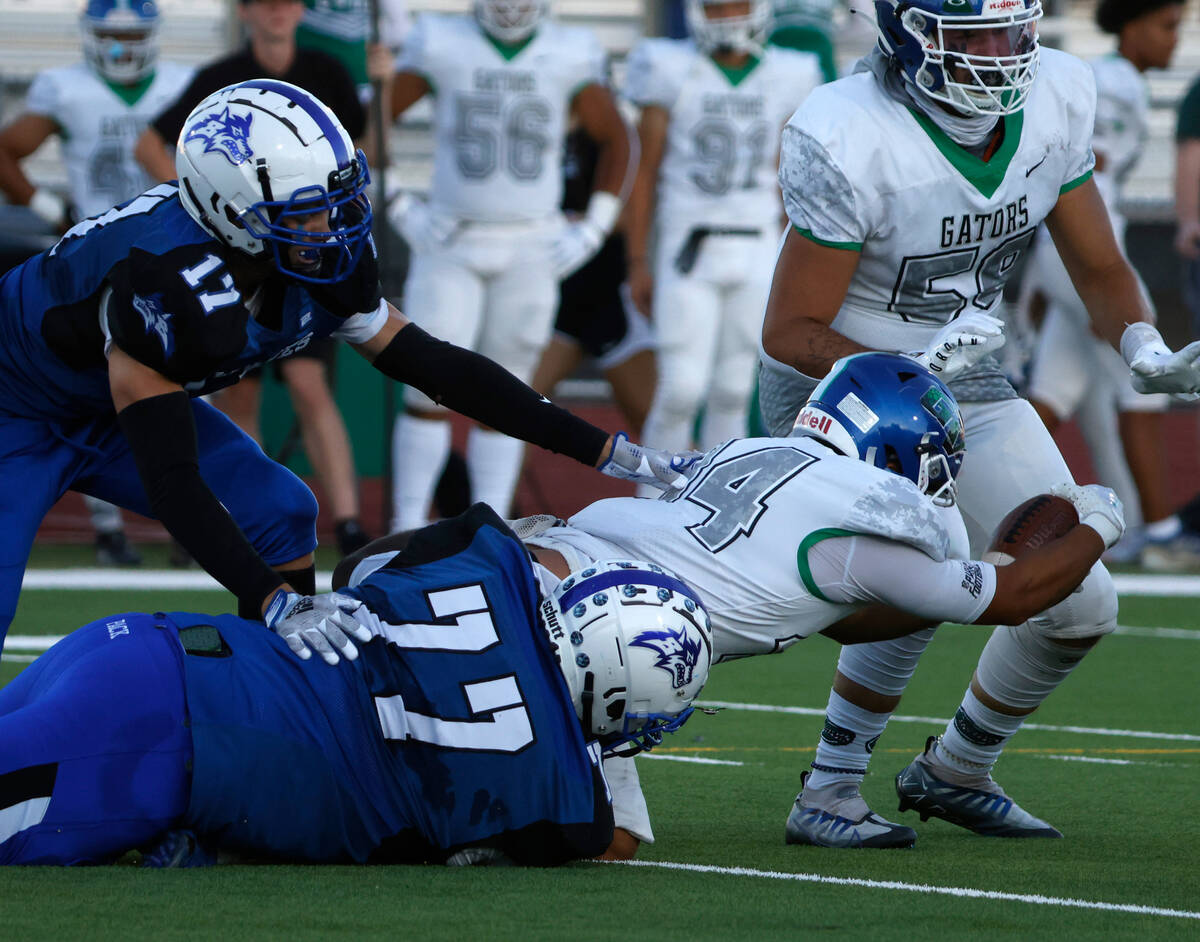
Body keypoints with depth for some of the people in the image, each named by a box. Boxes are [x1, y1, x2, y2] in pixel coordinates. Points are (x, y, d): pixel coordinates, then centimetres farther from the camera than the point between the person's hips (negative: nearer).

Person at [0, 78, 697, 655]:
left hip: (121, 405, 8)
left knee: (280, 512, -7)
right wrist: (275, 603, -51)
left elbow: (435, 366, -7)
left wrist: (607, 450, -9)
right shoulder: (170, 284, -41)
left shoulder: (323, 272, -17)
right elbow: (171, 481, -42)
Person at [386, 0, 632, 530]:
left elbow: (615, 139, 11)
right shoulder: (440, 46, -5)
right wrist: (398, 208, -6)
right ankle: (408, 522, -1)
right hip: (451, 244, -1)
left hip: (531, 248, 1)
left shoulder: (568, 56, -1)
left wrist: (595, 227, 3)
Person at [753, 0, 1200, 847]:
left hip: (966, 385, 6)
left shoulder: (1055, 100, -9)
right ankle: (829, 793, -9)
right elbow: (790, 332, -22)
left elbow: (1099, 268, 2)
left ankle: (956, 771, 25)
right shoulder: (848, 142, -27)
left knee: (1081, 606, 1)